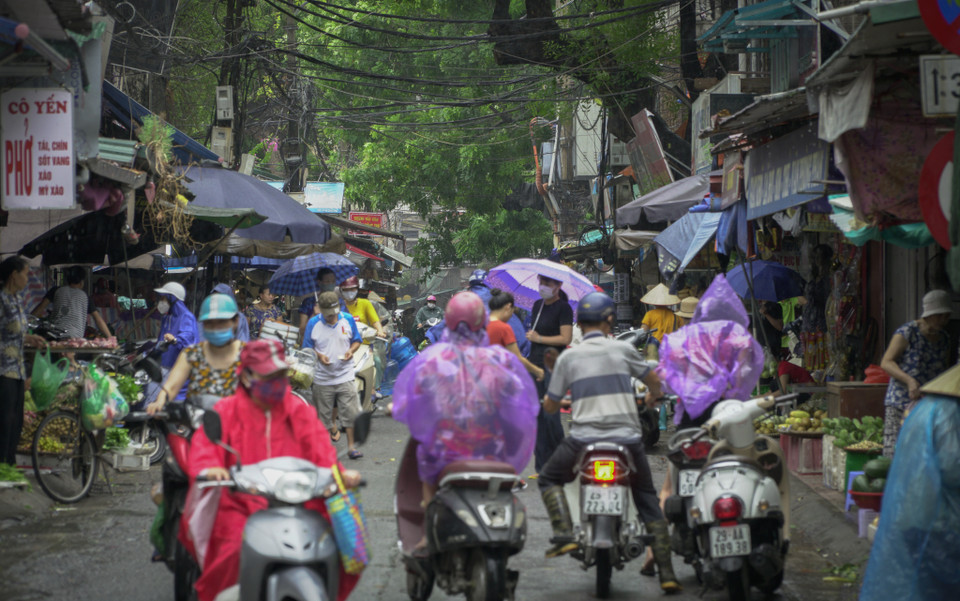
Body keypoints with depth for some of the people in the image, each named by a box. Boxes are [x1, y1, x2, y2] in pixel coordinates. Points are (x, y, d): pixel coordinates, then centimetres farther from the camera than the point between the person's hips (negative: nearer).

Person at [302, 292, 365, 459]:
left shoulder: (348, 319, 2)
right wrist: (319, 356, -15)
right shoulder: (313, 323, -2)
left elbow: (356, 340, 12)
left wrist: (351, 351, -9)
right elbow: (307, 348, 4)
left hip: (345, 375, 0)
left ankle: (351, 446, 0)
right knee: (324, 413, 7)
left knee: (350, 412, -5)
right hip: (323, 378, 0)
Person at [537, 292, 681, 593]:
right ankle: (666, 572, 8)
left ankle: (564, 533, -1)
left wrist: (551, 400, 35)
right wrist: (653, 397, 42)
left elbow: (549, 406, 10)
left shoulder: (567, 357, 4)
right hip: (627, 438, 1)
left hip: (584, 438, -1)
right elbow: (653, 380, 18)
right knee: (648, 502, 14)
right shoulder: (622, 349, 5)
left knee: (549, 479, 22)